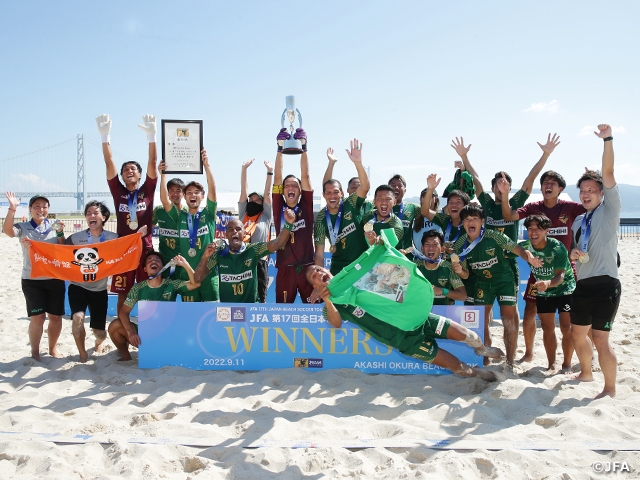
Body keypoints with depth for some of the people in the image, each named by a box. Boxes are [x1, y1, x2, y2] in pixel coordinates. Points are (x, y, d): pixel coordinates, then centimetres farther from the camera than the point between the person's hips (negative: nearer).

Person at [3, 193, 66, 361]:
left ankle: (53, 348, 26)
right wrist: (12, 209, -33)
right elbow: (7, 231, -23)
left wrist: (60, 233, -11)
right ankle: (35, 352, 11)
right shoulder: (23, 227, -1)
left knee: (56, 316, 7)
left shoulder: (54, 227, 6)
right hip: (32, 280, -2)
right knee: (38, 317, -6)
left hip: (55, 279, 3)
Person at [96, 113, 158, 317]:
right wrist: (105, 136, -8)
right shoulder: (118, 191, 7)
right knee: (123, 294, 6)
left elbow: (152, 162, -5)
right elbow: (109, 163, 0)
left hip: (146, 248, -1)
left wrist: (151, 135, -15)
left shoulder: (147, 190, 5)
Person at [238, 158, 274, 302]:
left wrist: (270, 171, -3)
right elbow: (243, 191, 9)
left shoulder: (266, 216, 9)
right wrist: (244, 169, 4)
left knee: (259, 298, 2)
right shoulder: (243, 214, 14)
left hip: (259, 262, -2)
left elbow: (267, 193, 3)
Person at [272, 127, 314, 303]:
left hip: (307, 267, 0)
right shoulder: (279, 208, 4)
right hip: (285, 268, 0)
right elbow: (278, 177, -1)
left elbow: (306, 176, -2)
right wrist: (280, 149, -5)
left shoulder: (306, 206, 4)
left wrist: (303, 148, -6)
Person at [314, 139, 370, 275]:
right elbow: (319, 252, -4)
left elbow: (365, 187, -28)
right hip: (339, 266, 1)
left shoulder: (351, 204, -9)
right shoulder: (321, 218, -6)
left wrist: (358, 162, -42)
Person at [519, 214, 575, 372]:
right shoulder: (524, 246, -16)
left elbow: (560, 276, -35)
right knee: (547, 328, 8)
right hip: (543, 293, 4)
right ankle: (551, 364, 19)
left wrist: (548, 283, -55)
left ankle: (567, 364, 7)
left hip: (565, 289, -4)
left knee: (566, 327, -7)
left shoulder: (558, 248, -27)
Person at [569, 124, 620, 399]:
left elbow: (608, 173, -14)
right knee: (577, 333, 19)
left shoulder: (609, 211, -2)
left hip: (605, 284, -7)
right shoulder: (578, 222, 16)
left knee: (600, 339, -10)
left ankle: (610, 389, 4)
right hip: (583, 284, 8)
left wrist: (608, 140, -24)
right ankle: (586, 373, 41)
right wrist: (573, 254, 1)